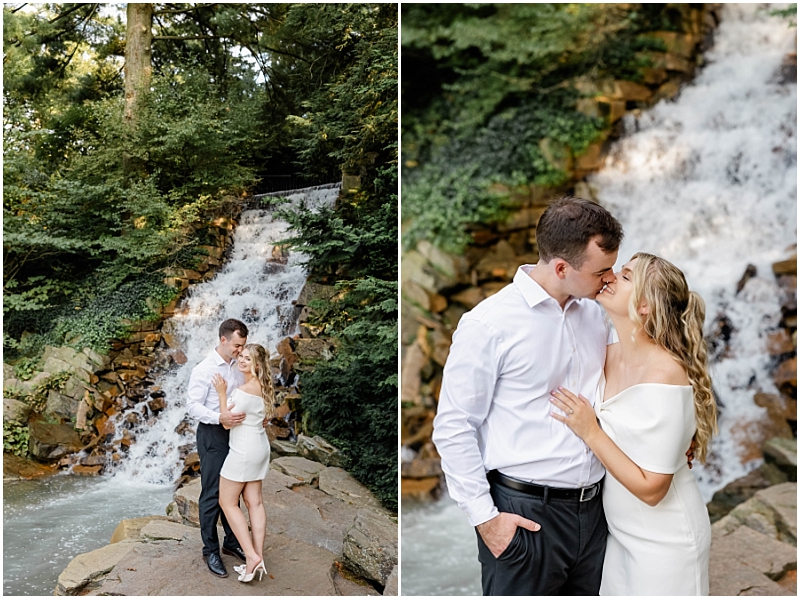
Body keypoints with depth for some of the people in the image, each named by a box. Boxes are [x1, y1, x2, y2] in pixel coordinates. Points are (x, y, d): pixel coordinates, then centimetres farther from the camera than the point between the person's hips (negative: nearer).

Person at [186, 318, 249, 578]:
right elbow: (192, 406, -18)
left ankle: (231, 542, 27)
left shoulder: (238, 368, 6)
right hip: (212, 435, -6)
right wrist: (220, 418, -31)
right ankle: (210, 549, 13)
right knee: (212, 494, 1)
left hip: (236, 434, 7)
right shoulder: (204, 369, -14)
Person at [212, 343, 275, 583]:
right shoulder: (261, 386, 7)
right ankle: (258, 557, 12)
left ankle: (252, 556, -2)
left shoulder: (245, 389, -21)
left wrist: (222, 393, -12)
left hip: (243, 450, -9)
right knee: (254, 501, 10)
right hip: (260, 447, 9)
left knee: (227, 502, 3)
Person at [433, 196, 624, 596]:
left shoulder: (596, 314, 5)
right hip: (524, 516, -6)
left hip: (594, 509, 6)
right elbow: (453, 428, -11)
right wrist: (484, 517, -12)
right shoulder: (489, 324, -14)